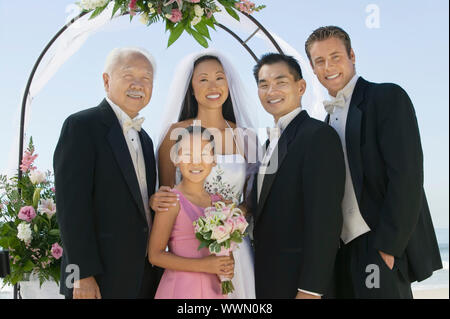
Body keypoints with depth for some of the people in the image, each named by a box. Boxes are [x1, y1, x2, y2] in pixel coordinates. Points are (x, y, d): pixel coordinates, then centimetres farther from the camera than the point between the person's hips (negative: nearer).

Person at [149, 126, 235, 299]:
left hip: (212, 287, 5)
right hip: (181, 288, -5)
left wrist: (226, 267, -2)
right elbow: (156, 255, -13)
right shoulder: (172, 200, -12)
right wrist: (203, 265, -18)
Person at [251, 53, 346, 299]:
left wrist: (310, 289, -22)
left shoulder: (320, 135, -14)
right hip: (266, 276, 8)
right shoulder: (271, 140, 12)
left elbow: (324, 219, -20)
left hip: (298, 280, -8)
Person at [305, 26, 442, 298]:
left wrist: (387, 247, -18)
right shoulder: (331, 116, 16)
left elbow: (406, 176, -15)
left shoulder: (388, 97, -6)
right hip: (345, 248, 7)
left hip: (384, 246, -7)